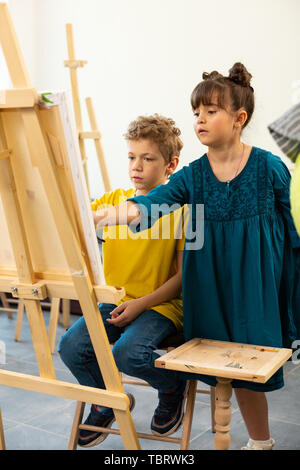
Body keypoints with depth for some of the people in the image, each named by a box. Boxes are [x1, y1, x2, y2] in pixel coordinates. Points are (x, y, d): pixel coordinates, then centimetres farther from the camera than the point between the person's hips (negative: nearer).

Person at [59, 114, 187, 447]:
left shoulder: (180, 209, -6)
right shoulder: (110, 201, 7)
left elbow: (184, 276, -7)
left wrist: (141, 303, -16)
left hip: (160, 304, -4)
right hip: (114, 301, 5)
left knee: (127, 353, -29)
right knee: (71, 346, -16)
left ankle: (173, 386, 8)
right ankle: (108, 402, 16)